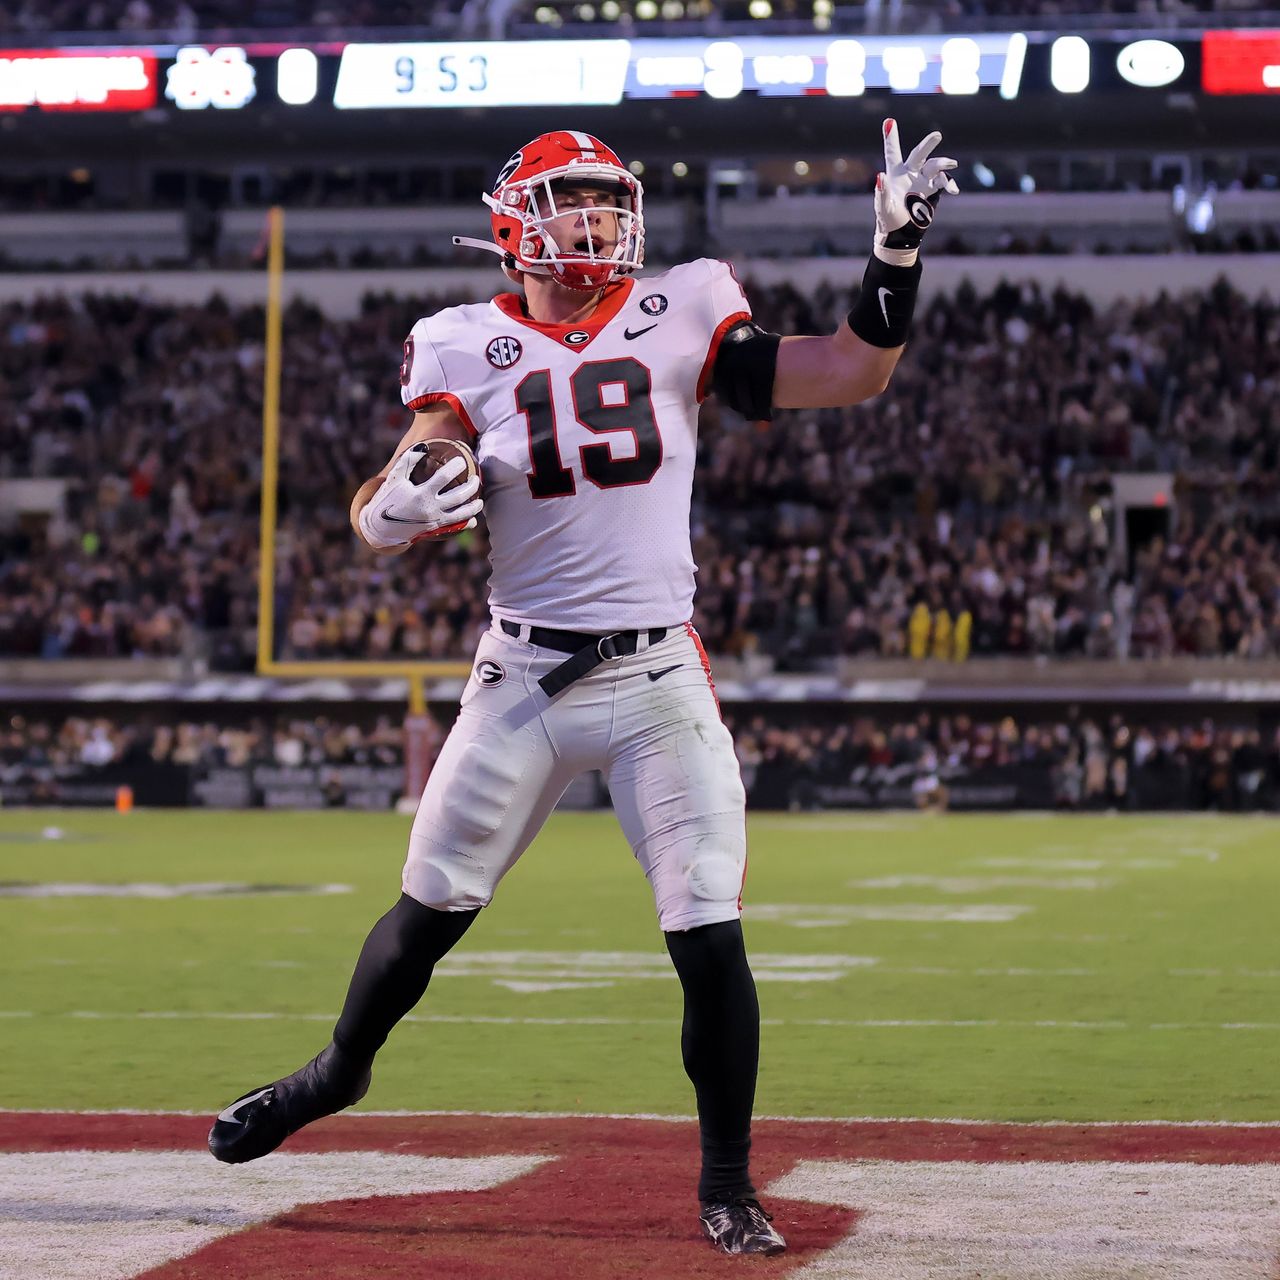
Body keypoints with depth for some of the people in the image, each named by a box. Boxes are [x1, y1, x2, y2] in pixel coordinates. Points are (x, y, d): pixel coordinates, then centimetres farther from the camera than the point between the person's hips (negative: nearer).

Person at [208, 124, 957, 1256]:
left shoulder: (677, 320, 1)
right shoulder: (471, 351, -1)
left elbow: (852, 376, -1)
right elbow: (379, 516, -7)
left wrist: (898, 251, -12)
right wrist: (395, 510, -31)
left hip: (660, 676, 0)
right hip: (525, 680, 0)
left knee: (710, 936, -6)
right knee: (431, 910, 7)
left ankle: (728, 1186, 8)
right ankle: (341, 1069, 36)